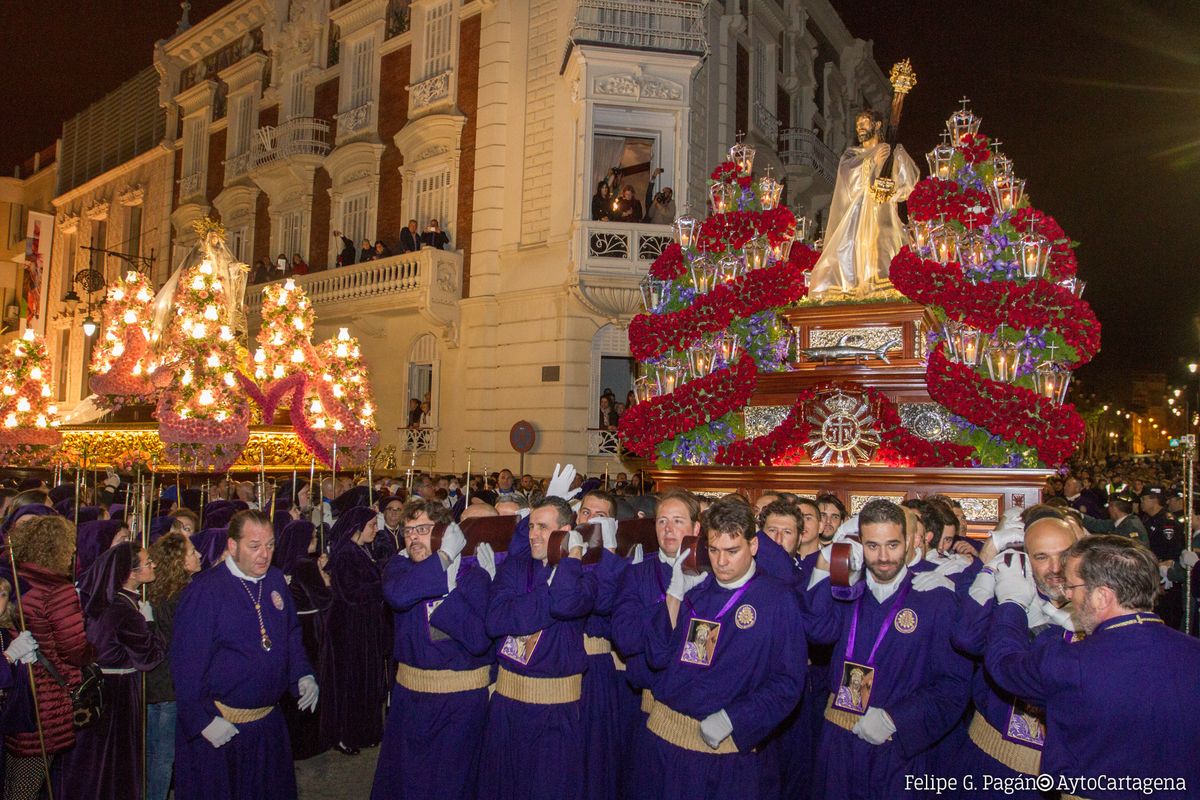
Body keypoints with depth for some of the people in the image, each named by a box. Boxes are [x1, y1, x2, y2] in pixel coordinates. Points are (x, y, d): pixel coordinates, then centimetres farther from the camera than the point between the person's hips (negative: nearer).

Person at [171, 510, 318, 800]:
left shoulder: (275, 580, 0)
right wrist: (202, 721, -18)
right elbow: (186, 664, -18)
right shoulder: (204, 591, -19)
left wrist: (303, 674, 0)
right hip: (218, 727, -6)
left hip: (269, 722, 6)